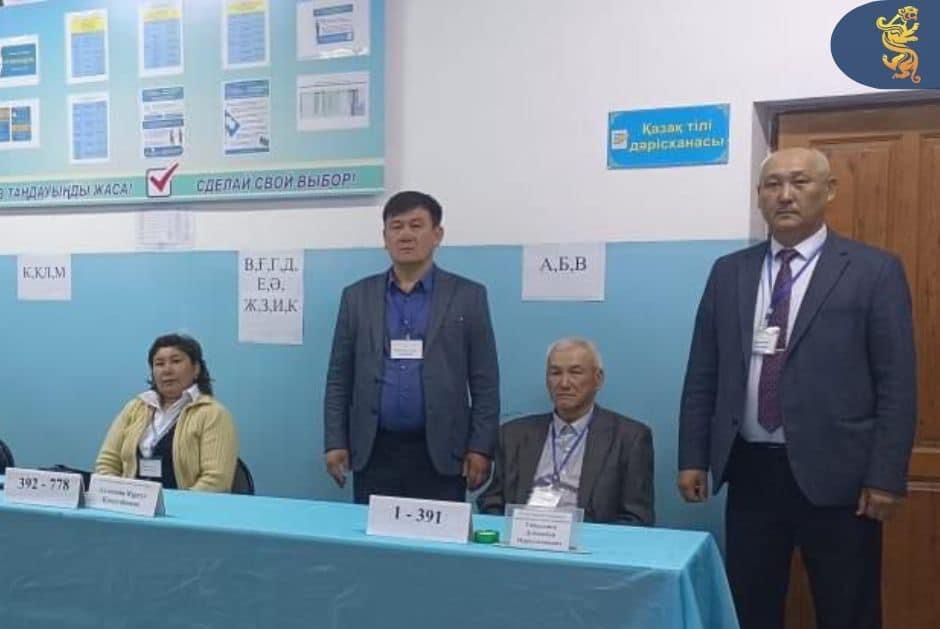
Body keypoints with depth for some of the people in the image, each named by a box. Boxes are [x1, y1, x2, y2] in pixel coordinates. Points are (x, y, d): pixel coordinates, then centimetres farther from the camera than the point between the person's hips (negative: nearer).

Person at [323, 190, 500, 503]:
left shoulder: (467, 296, 2)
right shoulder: (357, 296, 8)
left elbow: (485, 382, 0)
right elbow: (339, 379, 8)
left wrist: (480, 448, -6)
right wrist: (335, 442, 1)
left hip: (439, 453, -1)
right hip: (374, 452, 2)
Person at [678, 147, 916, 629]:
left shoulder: (874, 270, -2)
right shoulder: (729, 272, 7)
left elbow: (896, 383, -5)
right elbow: (703, 374, 8)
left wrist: (886, 476, -10)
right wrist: (692, 457, 5)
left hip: (834, 473, -3)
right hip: (750, 470, 3)